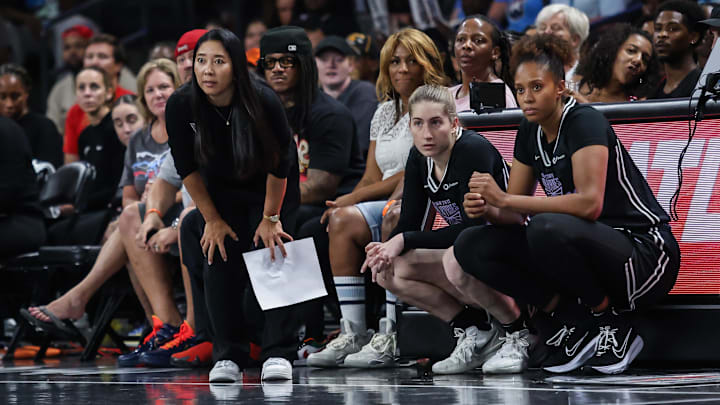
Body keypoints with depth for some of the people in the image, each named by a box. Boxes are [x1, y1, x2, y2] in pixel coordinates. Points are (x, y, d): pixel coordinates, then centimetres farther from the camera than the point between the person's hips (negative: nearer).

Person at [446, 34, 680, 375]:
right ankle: (567, 313, -7)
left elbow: (590, 203, -30)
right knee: (471, 246, -5)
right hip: (584, 253, 8)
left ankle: (611, 321, -13)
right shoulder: (530, 132, 8)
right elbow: (514, 214, 10)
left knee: (547, 228, -37)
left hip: (644, 253, -8)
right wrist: (486, 208, -15)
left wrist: (505, 200, -27)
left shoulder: (584, 121, -16)